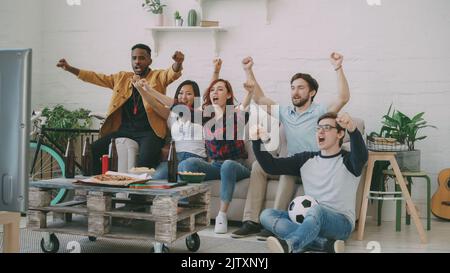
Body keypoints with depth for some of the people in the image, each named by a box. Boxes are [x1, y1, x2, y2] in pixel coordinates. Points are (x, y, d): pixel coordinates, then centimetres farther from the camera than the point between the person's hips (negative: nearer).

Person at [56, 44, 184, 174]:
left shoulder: (158, 77, 7)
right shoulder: (122, 78, 19)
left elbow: (173, 73, -12)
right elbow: (97, 78, 22)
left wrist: (178, 62, -37)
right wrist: (70, 68, 16)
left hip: (149, 131, -5)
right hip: (124, 130, 5)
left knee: (146, 161, -35)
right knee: (92, 151, -11)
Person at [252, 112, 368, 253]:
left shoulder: (348, 161, 0)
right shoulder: (306, 159, 15)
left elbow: (362, 157, -25)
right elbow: (271, 166, 9)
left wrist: (353, 130, -45)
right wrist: (257, 141, -7)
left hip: (340, 223, -5)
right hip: (309, 219, 5)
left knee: (316, 210, -37)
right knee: (266, 215, -17)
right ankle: (326, 244, -30)